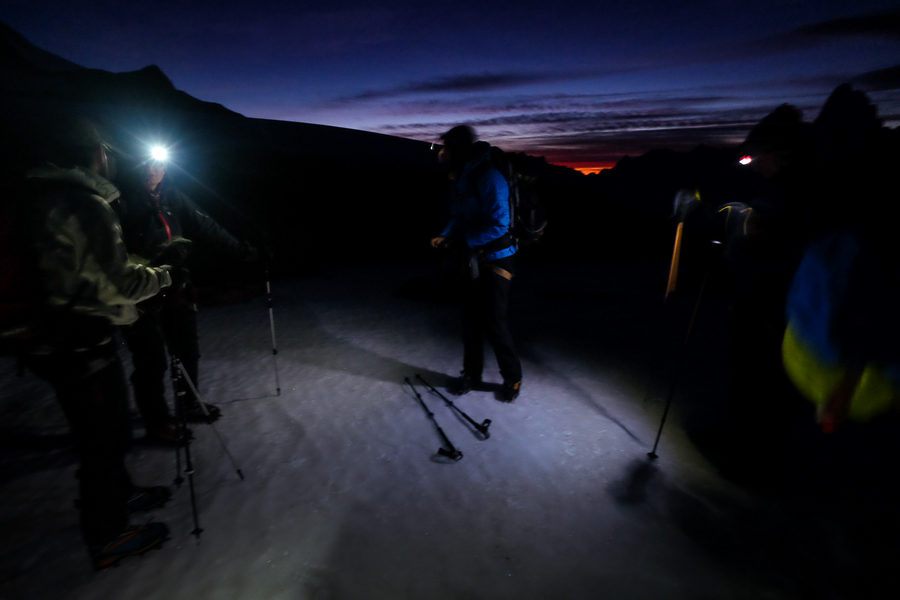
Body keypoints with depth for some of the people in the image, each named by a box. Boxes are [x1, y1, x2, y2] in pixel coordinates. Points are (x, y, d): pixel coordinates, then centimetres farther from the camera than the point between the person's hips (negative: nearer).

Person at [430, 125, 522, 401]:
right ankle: (471, 373, 29)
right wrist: (446, 235, -4)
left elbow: (498, 223, -24)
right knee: (471, 320, 13)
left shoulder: (488, 178, -19)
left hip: (495, 260, -8)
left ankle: (512, 377, 20)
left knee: (495, 324, -2)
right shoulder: (461, 180, 9)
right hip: (473, 259, 8)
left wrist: (461, 238, -19)